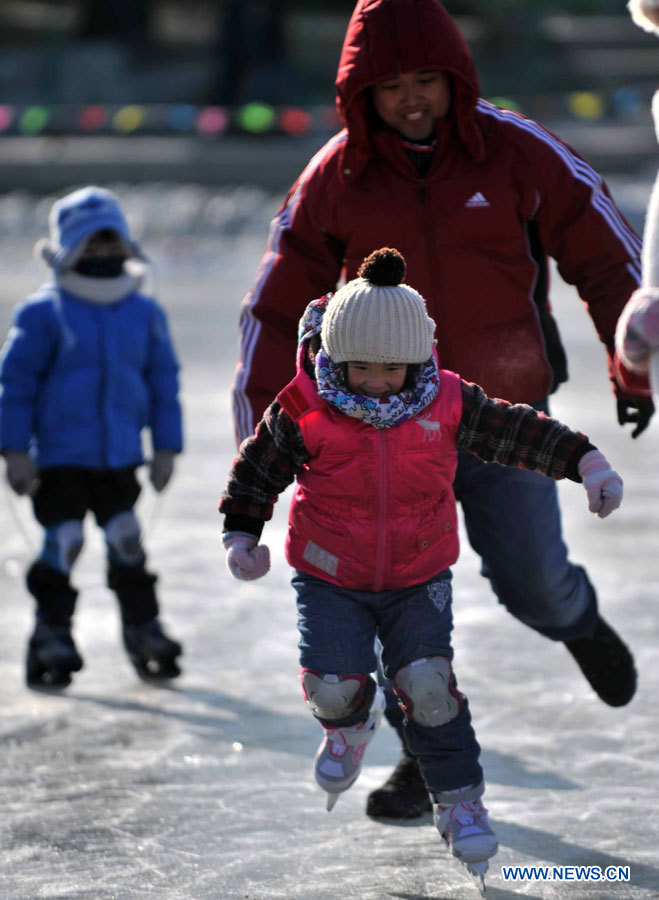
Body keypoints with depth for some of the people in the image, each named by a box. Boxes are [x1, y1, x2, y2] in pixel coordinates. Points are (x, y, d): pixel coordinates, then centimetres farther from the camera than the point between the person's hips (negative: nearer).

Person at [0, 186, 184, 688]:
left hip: (120, 458, 4)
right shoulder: (43, 313, -7)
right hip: (58, 457, -4)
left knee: (127, 540, 5)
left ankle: (143, 629, 16)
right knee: (63, 542, -7)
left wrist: (166, 448, 10)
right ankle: (52, 637, 3)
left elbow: (163, 381, 13)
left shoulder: (145, 313, 6)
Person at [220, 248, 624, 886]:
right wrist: (240, 536, -7)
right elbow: (255, 472, 0)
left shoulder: (447, 403, -10)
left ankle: (458, 800, 4)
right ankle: (349, 724, 26)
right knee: (335, 682, -14)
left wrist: (587, 463, -9)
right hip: (329, 577, 0)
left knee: (427, 683, -14)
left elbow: (517, 432, -1)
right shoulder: (304, 411, -14)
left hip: (419, 577, 0)